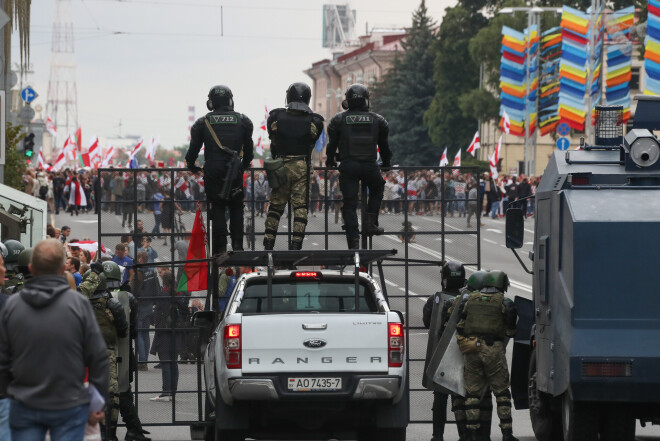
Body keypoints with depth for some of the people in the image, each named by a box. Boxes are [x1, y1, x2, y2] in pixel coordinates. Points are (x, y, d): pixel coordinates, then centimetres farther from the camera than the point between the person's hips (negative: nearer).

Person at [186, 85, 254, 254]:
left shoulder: (203, 122, 3)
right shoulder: (243, 121, 7)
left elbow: (194, 147, 6)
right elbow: (248, 147, 12)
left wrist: (191, 165, 23)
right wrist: (245, 164, 29)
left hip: (213, 172, -1)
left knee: (217, 209, 3)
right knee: (236, 209, 10)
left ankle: (220, 248, -2)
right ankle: (237, 245, 3)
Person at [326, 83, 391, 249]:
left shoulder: (338, 120, 4)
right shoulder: (377, 120, 9)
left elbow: (332, 143, 11)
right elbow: (384, 145, 17)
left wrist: (330, 161, 28)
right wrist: (386, 164, 32)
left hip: (348, 167, -1)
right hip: (370, 166, 1)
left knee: (350, 204, 2)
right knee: (377, 189, 30)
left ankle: (353, 242, -5)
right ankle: (371, 222, 15)